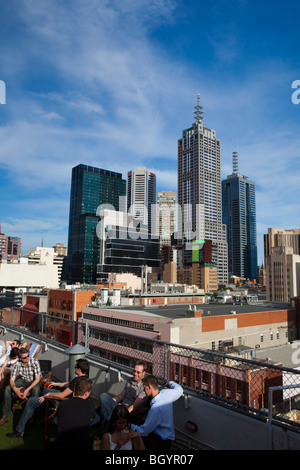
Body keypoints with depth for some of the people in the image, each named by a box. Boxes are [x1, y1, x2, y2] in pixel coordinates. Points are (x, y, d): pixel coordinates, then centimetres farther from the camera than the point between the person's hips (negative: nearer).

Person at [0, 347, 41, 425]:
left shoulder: (34, 362, -25)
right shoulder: (17, 365, -16)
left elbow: (37, 378, -23)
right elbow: (12, 379, -14)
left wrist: (27, 390, -33)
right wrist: (15, 388, -36)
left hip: (34, 381, -3)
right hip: (23, 380, 4)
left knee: (36, 389, -36)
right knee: (7, 388, -17)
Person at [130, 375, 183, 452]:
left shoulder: (156, 408, -31)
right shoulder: (166, 392, -9)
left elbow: (144, 432, -21)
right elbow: (179, 389, 13)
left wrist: (130, 426, -7)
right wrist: (170, 383, 30)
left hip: (162, 442, -9)